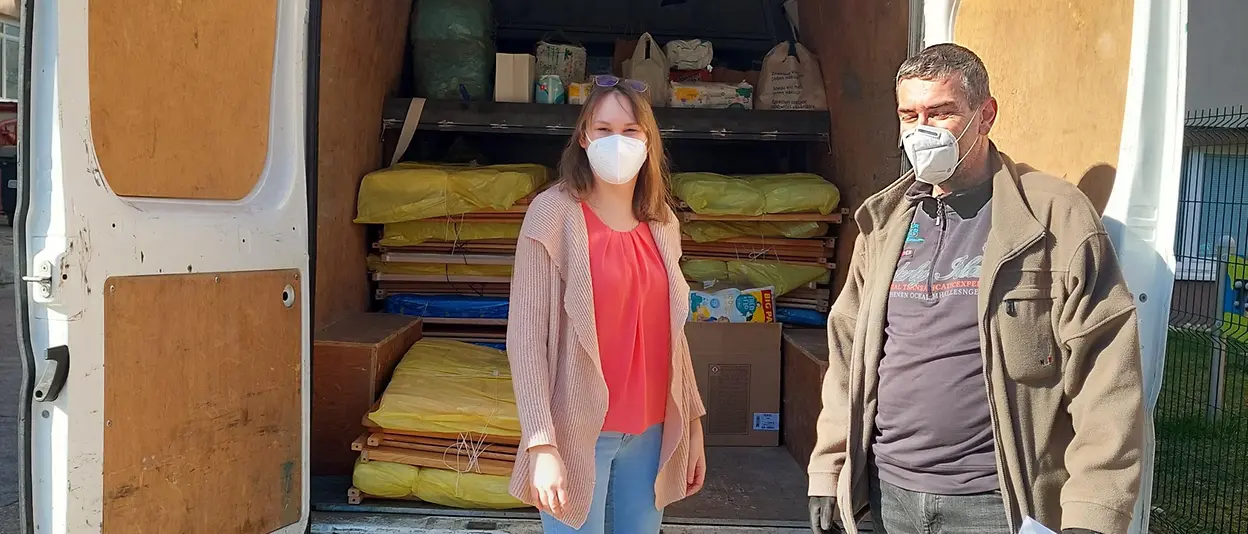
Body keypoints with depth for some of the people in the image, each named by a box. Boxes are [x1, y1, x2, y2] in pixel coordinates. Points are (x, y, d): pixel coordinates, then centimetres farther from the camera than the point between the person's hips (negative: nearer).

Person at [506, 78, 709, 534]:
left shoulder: (661, 223, 7)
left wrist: (692, 423, 12)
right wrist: (541, 445, -18)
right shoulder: (554, 212, -10)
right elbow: (526, 334, -13)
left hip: (651, 429, 5)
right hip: (580, 429, -5)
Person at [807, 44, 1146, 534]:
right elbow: (849, 356, 9)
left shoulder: (1056, 217, -9)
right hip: (888, 493, 5)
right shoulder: (883, 223, 7)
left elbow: (1103, 373, -13)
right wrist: (828, 472, 6)